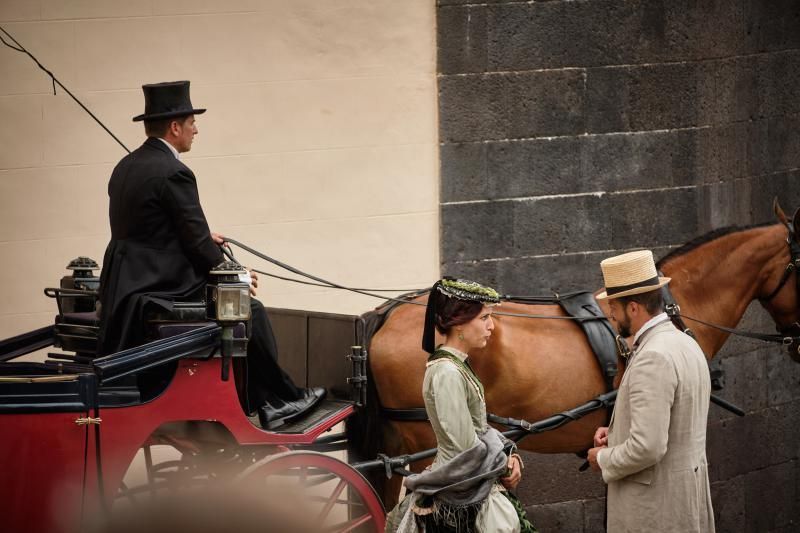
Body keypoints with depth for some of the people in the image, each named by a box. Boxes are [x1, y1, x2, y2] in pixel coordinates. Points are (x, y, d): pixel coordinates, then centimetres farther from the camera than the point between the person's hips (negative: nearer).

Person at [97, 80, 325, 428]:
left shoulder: (125, 168, 11)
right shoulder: (173, 174, -17)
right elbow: (197, 244, -15)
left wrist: (204, 239, 21)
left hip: (123, 287, 10)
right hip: (162, 290, -10)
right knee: (249, 311, 3)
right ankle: (277, 401, 14)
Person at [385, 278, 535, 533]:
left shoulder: (457, 365, 9)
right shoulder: (448, 374, -21)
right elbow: (468, 452, -22)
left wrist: (506, 455, -1)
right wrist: (505, 464, -7)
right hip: (464, 500, -9)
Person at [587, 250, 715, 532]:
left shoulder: (653, 358, -22)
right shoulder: (684, 343, 9)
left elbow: (647, 448, -27)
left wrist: (603, 458, -10)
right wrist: (616, 431, 9)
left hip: (656, 508, -9)